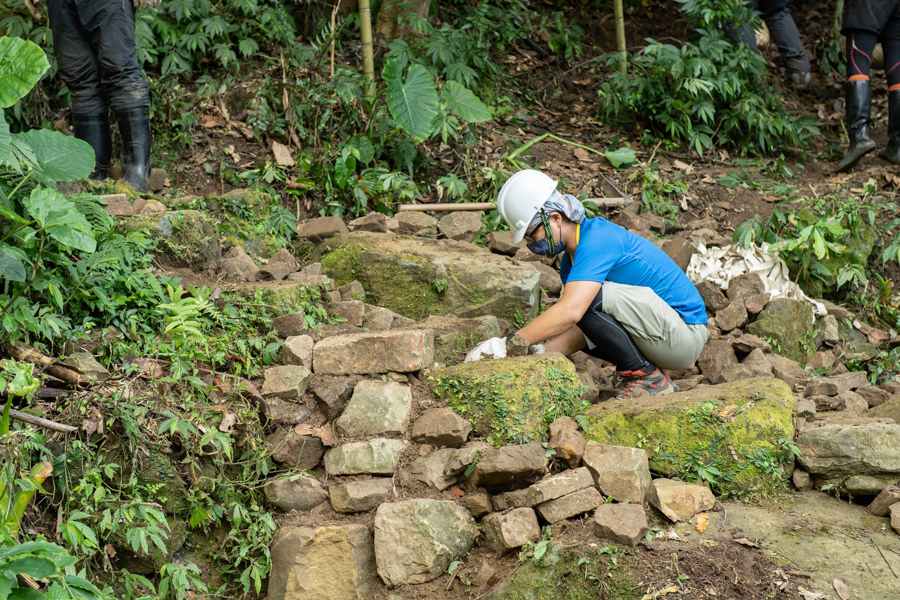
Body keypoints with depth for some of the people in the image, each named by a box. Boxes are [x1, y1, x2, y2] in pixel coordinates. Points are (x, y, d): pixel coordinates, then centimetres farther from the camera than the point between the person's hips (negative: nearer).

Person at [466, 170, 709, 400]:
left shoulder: (597, 238, -21)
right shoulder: (570, 262, 10)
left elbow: (571, 311, -33)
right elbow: (584, 326, 6)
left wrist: (507, 344, -30)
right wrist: (539, 352, -10)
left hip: (686, 332, -10)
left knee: (590, 298, -25)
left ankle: (648, 377, -11)